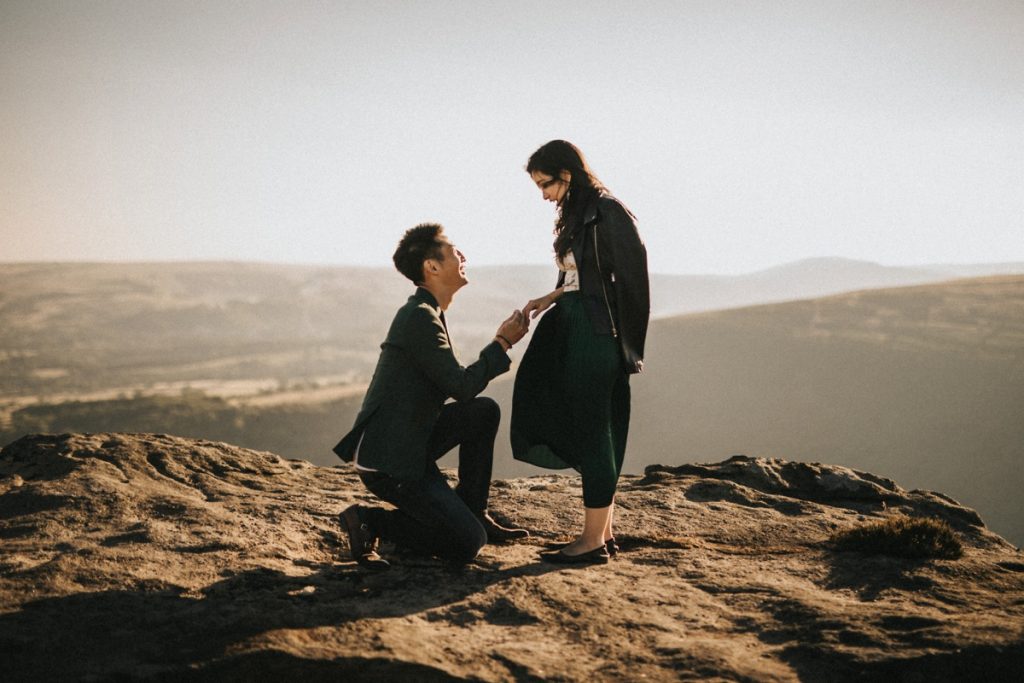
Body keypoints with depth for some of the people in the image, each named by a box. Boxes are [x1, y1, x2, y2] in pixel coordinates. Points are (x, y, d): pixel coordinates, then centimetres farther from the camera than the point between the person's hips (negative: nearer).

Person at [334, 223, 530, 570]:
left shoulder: (426, 313, 14)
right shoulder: (419, 317, -18)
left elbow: (454, 384, 19)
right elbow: (461, 386, -16)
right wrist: (502, 344, -6)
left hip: (411, 443, 10)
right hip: (388, 460, -10)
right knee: (468, 543, -11)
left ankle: (473, 513, 14)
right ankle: (368, 521, -3)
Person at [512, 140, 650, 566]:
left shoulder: (608, 213, -13)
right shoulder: (576, 215, 15)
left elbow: (631, 280, -15)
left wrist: (626, 348, -14)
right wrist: (548, 300, 6)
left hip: (597, 337, -10)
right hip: (574, 334, 10)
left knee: (592, 435, -5)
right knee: (590, 435, 12)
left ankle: (593, 542, 0)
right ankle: (603, 534, 19)